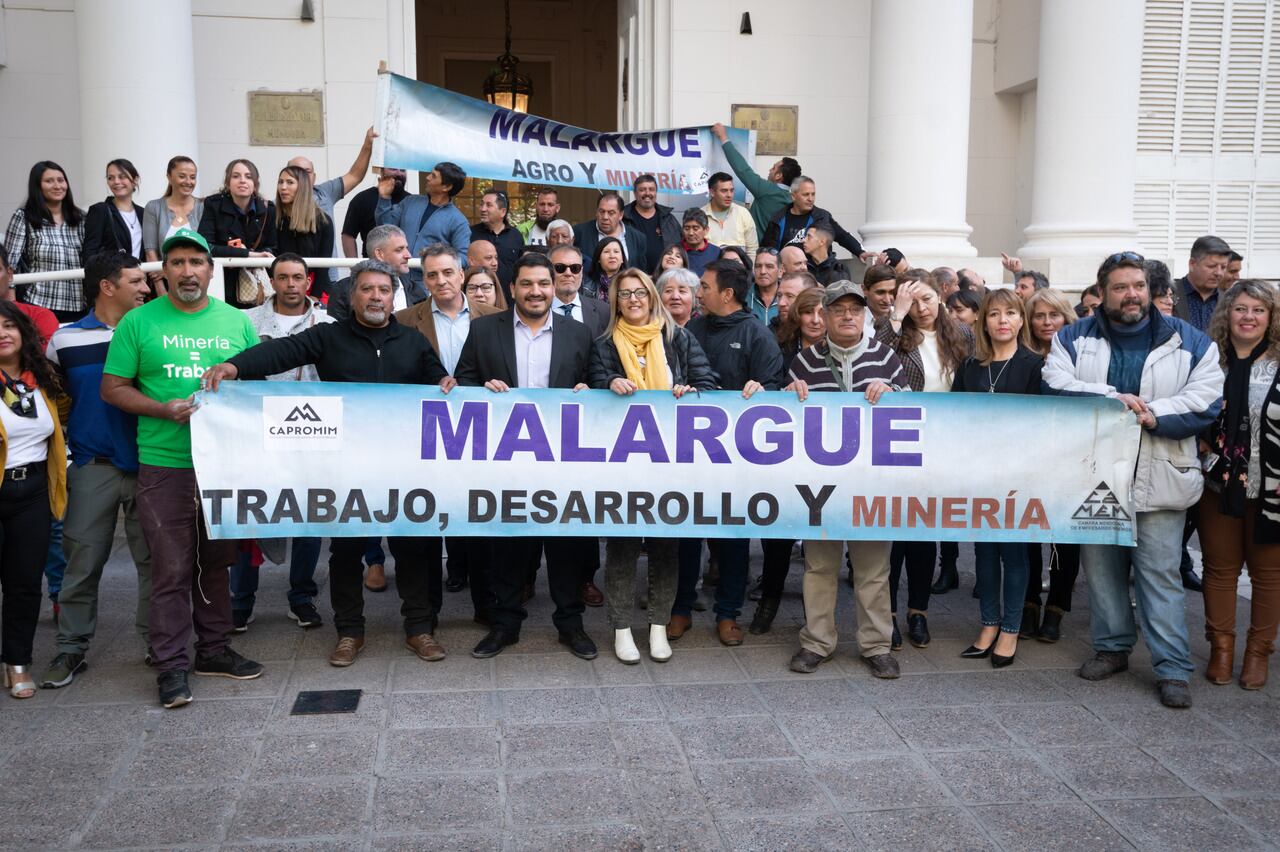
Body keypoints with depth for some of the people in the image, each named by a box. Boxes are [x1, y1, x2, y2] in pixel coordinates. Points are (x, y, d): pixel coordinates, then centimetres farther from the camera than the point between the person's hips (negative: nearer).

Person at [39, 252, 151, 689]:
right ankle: (71, 648, 16)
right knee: (82, 561, 4)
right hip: (93, 467, 0)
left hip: (149, 464, 0)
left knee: (154, 558, 5)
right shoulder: (65, 340, 4)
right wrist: (66, 441, 10)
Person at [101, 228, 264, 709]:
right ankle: (171, 665, 9)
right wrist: (165, 410, -13)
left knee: (216, 563, 13)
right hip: (164, 465, -3)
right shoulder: (138, 322, 1)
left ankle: (214, 650, 26)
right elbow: (113, 388, 1)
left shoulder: (236, 321, 8)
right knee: (171, 569, -1)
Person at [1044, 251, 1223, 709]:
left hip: (1159, 480, -2)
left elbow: (1206, 401, -6)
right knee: (1101, 567, 12)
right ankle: (1112, 647, 28)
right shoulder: (1074, 338, 6)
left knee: (1160, 572, -2)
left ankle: (1172, 667, 5)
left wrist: (1152, 414, -18)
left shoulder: (1189, 341, 4)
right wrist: (1111, 398, -19)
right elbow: (1055, 385, -9)